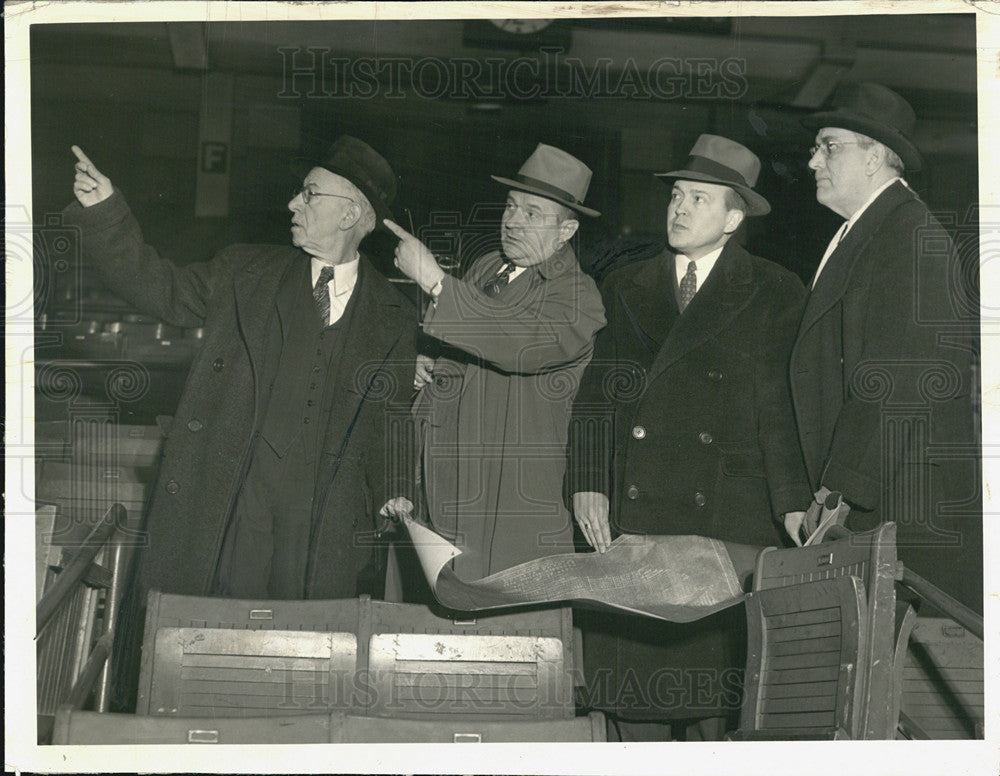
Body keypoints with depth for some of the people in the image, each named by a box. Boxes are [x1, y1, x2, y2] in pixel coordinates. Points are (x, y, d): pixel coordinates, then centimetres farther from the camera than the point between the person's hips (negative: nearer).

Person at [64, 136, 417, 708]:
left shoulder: (396, 320, 9)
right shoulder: (249, 273, 12)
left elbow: (391, 425, 10)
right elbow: (160, 289, 9)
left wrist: (394, 505, -3)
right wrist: (105, 212, -1)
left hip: (324, 531, -1)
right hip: (222, 506, 1)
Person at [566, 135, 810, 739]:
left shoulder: (775, 294, 7)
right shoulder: (624, 288, 16)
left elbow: (783, 406, -1)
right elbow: (596, 393, 11)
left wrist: (794, 505, -11)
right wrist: (587, 482, -2)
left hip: (726, 516, -2)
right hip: (630, 514, 3)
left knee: (714, 666, -3)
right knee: (631, 661, -1)